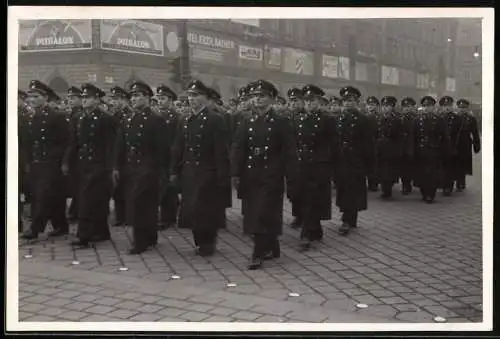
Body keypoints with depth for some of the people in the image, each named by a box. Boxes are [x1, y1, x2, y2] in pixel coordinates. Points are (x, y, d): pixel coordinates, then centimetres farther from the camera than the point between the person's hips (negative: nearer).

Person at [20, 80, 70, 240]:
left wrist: (63, 162, -13)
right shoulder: (30, 119, 12)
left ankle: (35, 229, -7)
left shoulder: (57, 117, -7)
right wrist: (28, 162, 9)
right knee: (54, 197, 12)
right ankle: (60, 227, 20)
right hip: (35, 166, 6)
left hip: (51, 166, -6)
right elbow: (27, 143, 15)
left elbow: (65, 142, -9)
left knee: (43, 196, -8)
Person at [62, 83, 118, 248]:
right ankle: (101, 233, 23)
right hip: (81, 166, 6)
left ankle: (84, 237, -6)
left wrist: (110, 167, -13)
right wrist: (67, 162, 5)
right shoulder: (77, 120, 12)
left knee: (87, 201, -9)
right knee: (96, 201, 12)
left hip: (98, 167, -6)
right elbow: (73, 143, 12)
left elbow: (110, 146, -9)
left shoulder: (107, 120, -7)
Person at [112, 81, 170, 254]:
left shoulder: (157, 121, -7)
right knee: (145, 205, 12)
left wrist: (157, 171, -13)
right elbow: (120, 146, 13)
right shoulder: (129, 121, 13)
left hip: (147, 171, -6)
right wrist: (117, 167, 7)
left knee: (139, 203, -8)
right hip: (130, 170, 6)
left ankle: (141, 242, 1)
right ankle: (150, 238, 24)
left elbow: (162, 149, -10)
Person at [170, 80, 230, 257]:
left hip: (207, 174, -5)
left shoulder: (216, 120, -7)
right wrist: (174, 171, 9)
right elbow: (178, 148, 14)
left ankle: (208, 243, 16)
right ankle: (200, 242, 24)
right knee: (190, 210, 8)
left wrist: (222, 176, -14)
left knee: (205, 209, -3)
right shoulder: (184, 121, 11)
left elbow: (221, 151, -11)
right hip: (188, 173, 6)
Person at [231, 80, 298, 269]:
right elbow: (238, 150, 3)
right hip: (251, 177, 5)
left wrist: (291, 181, -8)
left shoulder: (281, 123, -3)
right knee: (254, 214, 11)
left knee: (263, 215, -8)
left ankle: (259, 254, 0)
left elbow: (289, 153, -4)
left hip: (271, 178, -5)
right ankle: (271, 249, 27)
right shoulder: (247, 124, 8)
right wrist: (236, 173, -7)